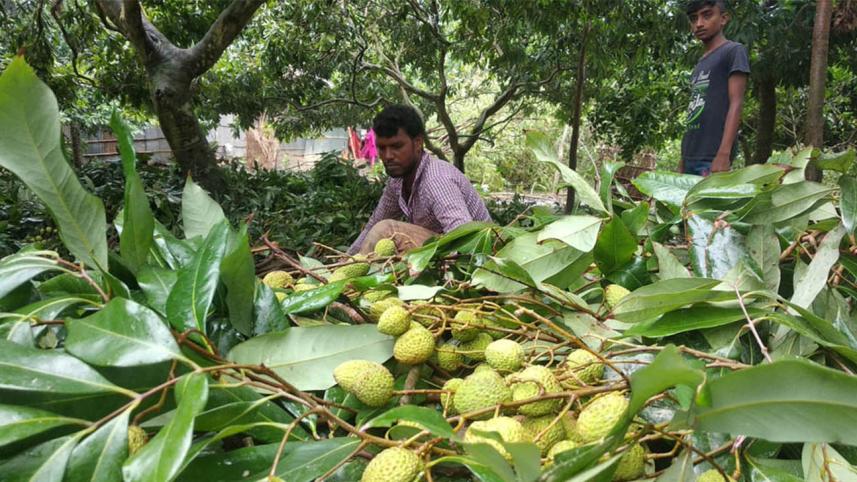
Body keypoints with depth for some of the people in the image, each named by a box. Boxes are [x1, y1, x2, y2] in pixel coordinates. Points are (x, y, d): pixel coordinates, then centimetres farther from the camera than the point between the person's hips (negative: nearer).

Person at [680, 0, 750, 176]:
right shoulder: (700, 64, 21)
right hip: (690, 157, 8)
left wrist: (723, 154, -21)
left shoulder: (734, 51, -1)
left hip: (713, 157, -8)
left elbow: (736, 104, -10)